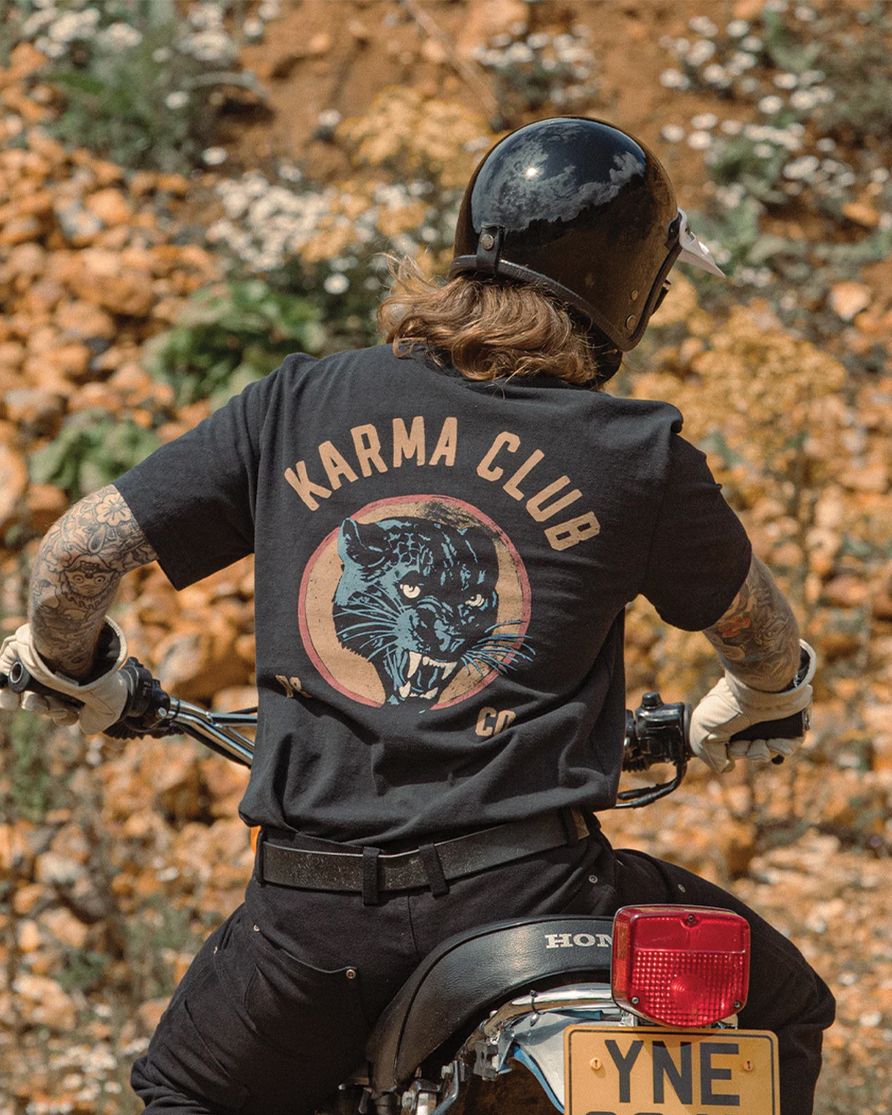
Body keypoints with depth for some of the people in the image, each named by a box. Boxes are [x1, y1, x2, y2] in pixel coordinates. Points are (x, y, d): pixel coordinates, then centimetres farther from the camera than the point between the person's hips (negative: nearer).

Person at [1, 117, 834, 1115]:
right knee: (782, 1013, 23)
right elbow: (762, 637, 18)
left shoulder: (299, 405, 4)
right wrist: (754, 708, 42)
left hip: (311, 914, 2)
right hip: (525, 898, -2)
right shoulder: (637, 455, 0)